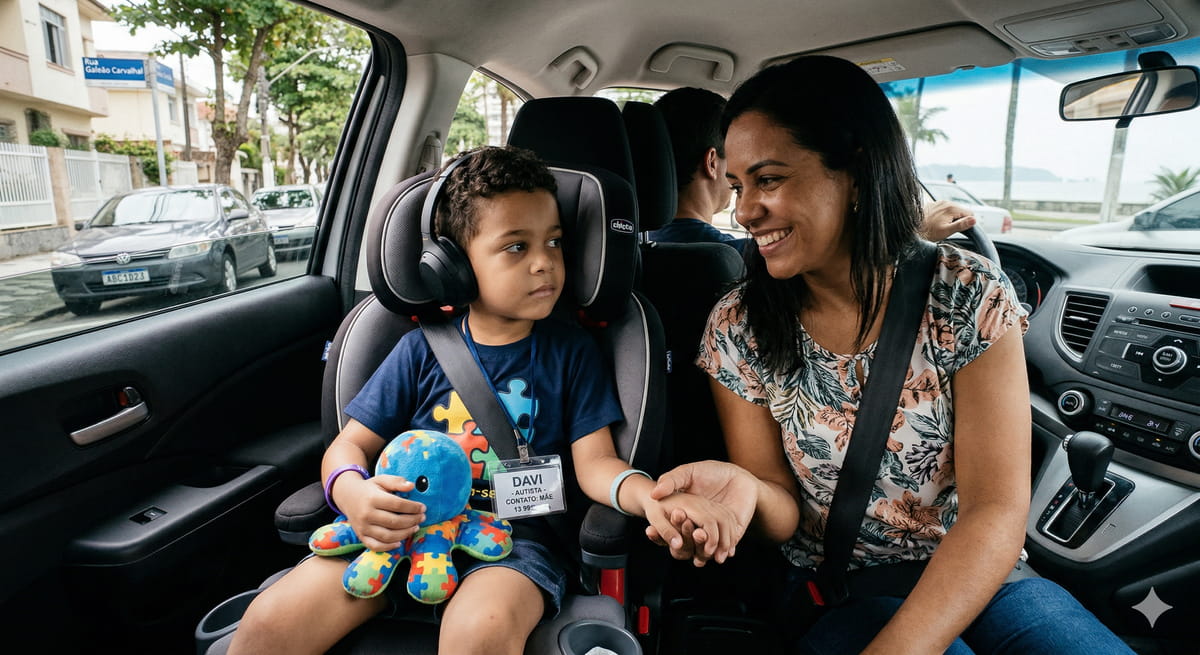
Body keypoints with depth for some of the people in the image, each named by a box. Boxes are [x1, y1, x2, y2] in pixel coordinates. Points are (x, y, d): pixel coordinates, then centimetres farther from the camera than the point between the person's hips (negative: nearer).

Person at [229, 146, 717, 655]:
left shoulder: (571, 351, 3)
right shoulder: (422, 349, 5)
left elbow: (595, 462, -2)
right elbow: (349, 445, 7)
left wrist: (648, 495, -25)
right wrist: (351, 492, -17)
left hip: (516, 537, -2)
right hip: (409, 525, 2)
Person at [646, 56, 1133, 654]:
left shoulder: (970, 296, -13)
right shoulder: (737, 329, -12)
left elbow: (996, 509, -16)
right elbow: (785, 510, -5)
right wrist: (748, 490, -30)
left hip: (977, 573, 2)